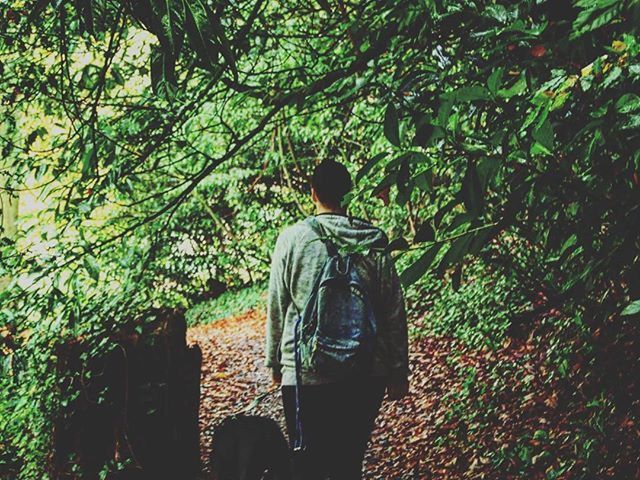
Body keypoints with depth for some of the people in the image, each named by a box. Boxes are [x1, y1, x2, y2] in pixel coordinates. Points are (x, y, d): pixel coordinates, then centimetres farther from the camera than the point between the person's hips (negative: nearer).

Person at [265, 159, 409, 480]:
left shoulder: (292, 239, -3)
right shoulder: (374, 244, 1)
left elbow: (276, 308, 1)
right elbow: (395, 311, 2)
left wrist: (275, 363, 13)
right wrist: (399, 371, 10)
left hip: (305, 373, -2)